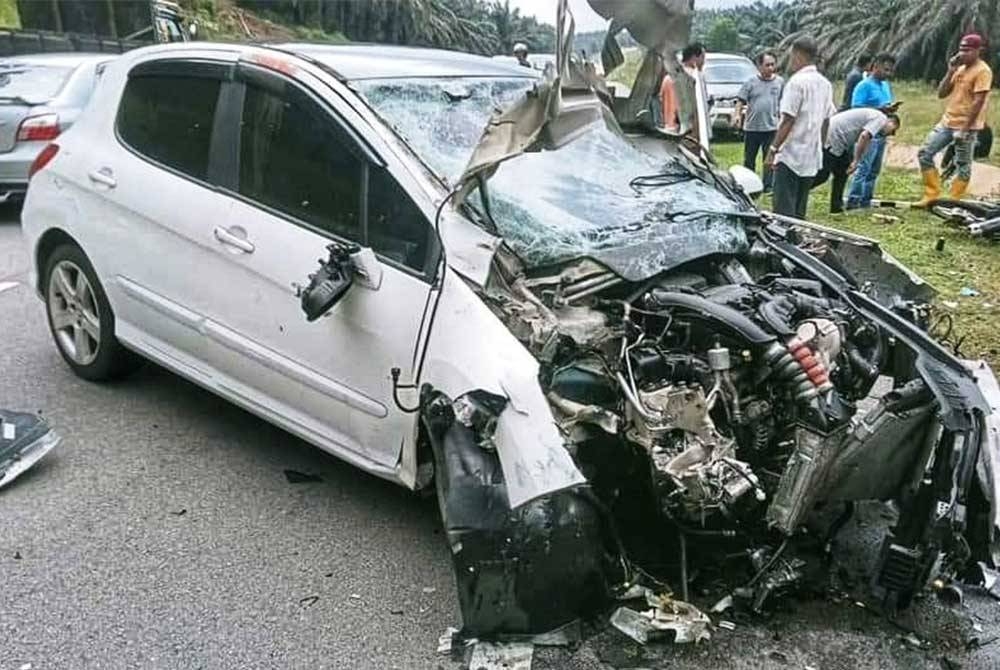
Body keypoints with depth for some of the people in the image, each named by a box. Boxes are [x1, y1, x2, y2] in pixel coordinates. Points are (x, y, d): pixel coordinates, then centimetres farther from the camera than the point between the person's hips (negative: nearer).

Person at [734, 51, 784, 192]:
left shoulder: (780, 82, 5)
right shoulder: (751, 82, -1)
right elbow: (741, 100, -2)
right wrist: (737, 114, -17)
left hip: (771, 127, 1)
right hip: (751, 127, -1)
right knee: (749, 159, 9)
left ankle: (768, 186, 10)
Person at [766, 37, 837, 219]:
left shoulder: (797, 81, -12)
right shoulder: (825, 83, 12)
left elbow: (788, 121, -16)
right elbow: (826, 120, 15)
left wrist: (773, 149, -12)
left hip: (791, 155, -8)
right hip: (813, 157, 8)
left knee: (784, 210, -8)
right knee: (800, 209, 13)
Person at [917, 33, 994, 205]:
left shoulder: (982, 71, -12)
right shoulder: (960, 69, 13)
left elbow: (978, 102, -17)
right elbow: (941, 94, 9)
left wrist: (964, 129, -20)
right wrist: (950, 71, -2)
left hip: (966, 126, -8)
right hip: (946, 122, 8)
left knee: (962, 165, 0)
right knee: (924, 154, 2)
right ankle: (932, 194, 8)